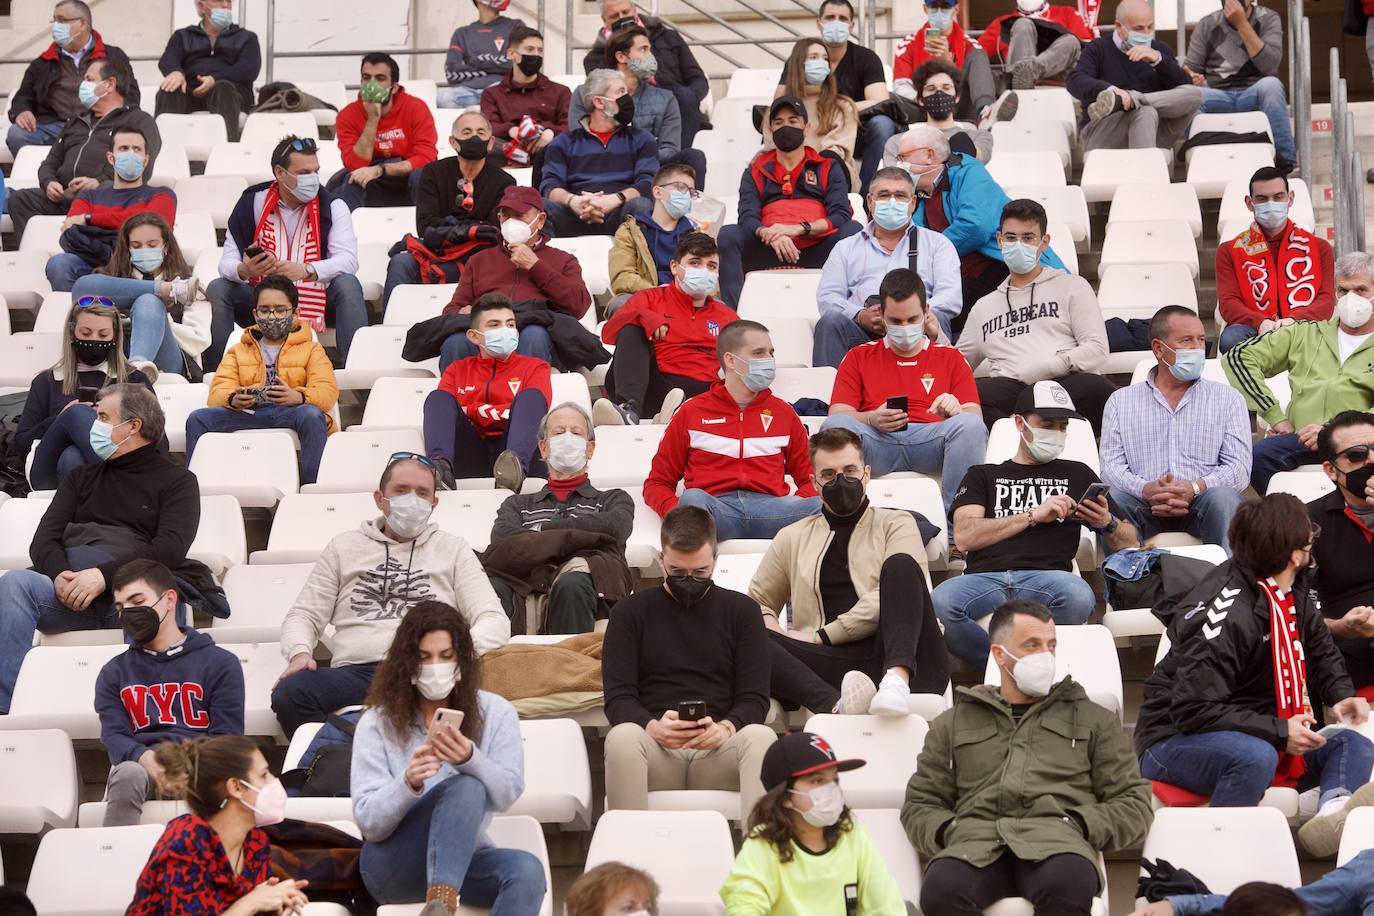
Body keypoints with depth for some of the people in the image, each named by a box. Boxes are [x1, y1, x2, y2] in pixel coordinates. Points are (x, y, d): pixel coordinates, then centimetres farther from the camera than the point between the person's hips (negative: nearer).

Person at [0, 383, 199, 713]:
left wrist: (104, 575, -17)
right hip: (70, 589, 3)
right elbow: (44, 538, 16)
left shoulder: (177, 481, 15)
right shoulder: (82, 477, 30)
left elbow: (170, 548, -3)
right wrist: (58, 574, -10)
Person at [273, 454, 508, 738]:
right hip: (354, 670, 1)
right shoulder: (344, 547, 25)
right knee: (288, 693, -33)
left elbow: (494, 621, 14)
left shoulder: (453, 549, 23)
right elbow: (304, 615, 22)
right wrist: (300, 652, -3)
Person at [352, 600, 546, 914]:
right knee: (466, 787, -31)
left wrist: (470, 759, -32)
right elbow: (368, 822, -10)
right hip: (392, 863, -3)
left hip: (462, 860, 3)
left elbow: (508, 794, -11)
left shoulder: (495, 713, 3)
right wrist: (408, 784, -31)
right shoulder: (377, 723, -3)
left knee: (527, 870, -33)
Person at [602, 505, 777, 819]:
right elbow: (618, 696, 5)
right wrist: (652, 727, -19)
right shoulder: (631, 612, 15)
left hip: (718, 748, 1)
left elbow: (755, 697, 8)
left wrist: (726, 727, -16)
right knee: (622, 738, -35)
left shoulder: (741, 611, 17)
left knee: (761, 738, -33)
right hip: (655, 746, 0)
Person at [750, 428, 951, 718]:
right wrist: (772, 629, 0)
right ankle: (838, 705, -51)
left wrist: (822, 635, -7)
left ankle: (897, 681, -49)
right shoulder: (792, 539, 26)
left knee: (900, 565, -26)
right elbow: (757, 604, 26)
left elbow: (895, 595, -1)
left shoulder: (895, 524, 17)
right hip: (833, 666, 1)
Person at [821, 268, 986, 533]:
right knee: (835, 426, -32)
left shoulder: (950, 359, 24)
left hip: (931, 442, 0)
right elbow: (838, 415, 10)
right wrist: (873, 419, -13)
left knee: (969, 425, -33)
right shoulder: (858, 357, 24)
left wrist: (955, 411, -14)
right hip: (876, 443, 0)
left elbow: (975, 417, 12)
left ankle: (953, 526, -37)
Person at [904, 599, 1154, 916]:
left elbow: (1134, 804, 19)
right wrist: (949, 831, 1)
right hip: (976, 843, 1)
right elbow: (920, 805, 25)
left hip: (1058, 843, -1)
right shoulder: (953, 723, 30)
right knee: (941, 889, -39)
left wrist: (1079, 825, -1)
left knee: (1068, 885, -42)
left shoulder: (1093, 720, 28)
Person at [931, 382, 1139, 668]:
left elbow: (1130, 542, 26)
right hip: (986, 577, -1)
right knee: (940, 603, -36)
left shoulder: (1077, 475, 28)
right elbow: (964, 537, 6)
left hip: (1046, 577, 1)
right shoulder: (983, 476, 25)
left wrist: (1107, 524, 3)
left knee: (1079, 596, -38)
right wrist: (1034, 515, 0)